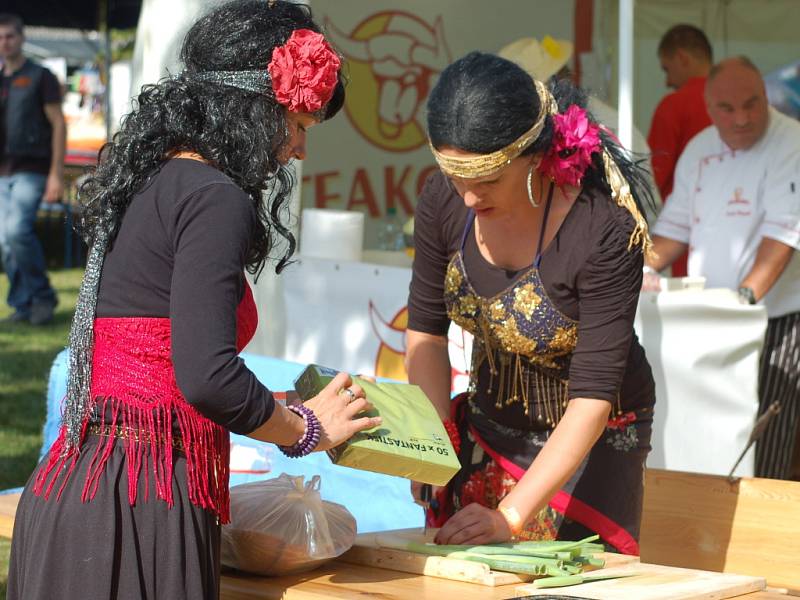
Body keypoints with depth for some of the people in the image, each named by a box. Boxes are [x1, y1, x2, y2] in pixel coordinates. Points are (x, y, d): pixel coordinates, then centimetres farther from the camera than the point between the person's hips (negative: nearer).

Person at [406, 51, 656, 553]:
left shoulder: (605, 229, -30)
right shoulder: (444, 203, -15)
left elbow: (593, 395, -29)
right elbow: (425, 330, -1)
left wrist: (512, 515, -33)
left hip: (590, 436, -4)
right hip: (488, 423, 4)